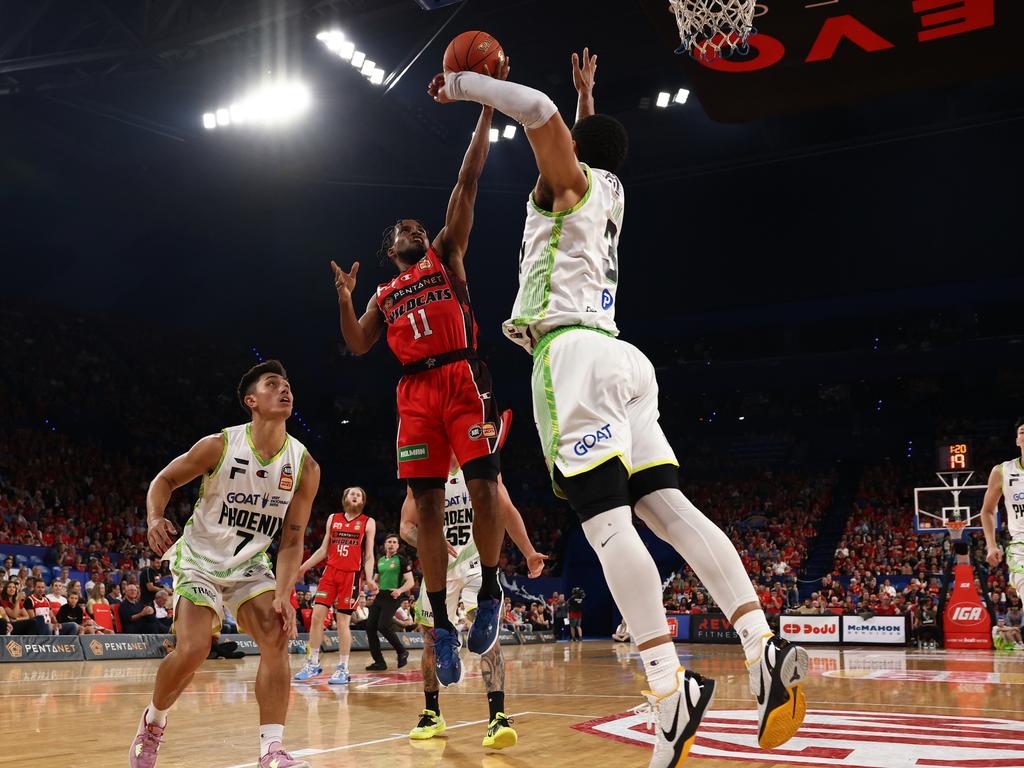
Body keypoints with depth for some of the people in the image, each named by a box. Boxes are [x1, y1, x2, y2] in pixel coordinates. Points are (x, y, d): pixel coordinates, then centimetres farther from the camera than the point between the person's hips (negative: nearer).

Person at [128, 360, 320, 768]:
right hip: (199, 560, -3)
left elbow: (291, 541, -7)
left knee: (277, 638, -17)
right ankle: (152, 721, 13)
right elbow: (165, 479, -2)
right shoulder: (219, 445, -18)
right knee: (192, 650, -18)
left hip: (250, 565, 3)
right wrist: (155, 519, -23)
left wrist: (283, 595, -20)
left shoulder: (305, 466, -11)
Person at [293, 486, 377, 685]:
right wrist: (303, 567, 11)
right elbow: (323, 550, 17)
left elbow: (369, 556, 2)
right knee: (317, 615, -3)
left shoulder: (368, 523, 5)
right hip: (330, 572, 3)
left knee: (343, 622, -3)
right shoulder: (333, 519, 13)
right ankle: (313, 664, 9)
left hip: (351, 575, -3)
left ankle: (343, 669, 6)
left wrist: (369, 579, -12)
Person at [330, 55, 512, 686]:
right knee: (428, 505, -3)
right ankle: (443, 627, 0)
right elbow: (358, 346, 17)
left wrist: (487, 109, 3)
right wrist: (344, 299, 3)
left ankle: (491, 593, 6)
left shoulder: (447, 255, 17)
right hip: (416, 392, 3)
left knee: (485, 489, -13)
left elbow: (469, 181, 9)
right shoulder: (384, 295, 26)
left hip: (463, 380, -3)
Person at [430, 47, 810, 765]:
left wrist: (462, 83, 3)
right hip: (621, 358, 8)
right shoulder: (610, 191, 27)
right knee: (667, 506, -1)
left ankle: (671, 686, -26)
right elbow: (594, 145, 51)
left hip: (572, 350, -8)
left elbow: (538, 109, -10)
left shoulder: (571, 179, 8)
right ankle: (764, 645, -13)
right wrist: (587, 92, 60)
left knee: (607, 523, -17)